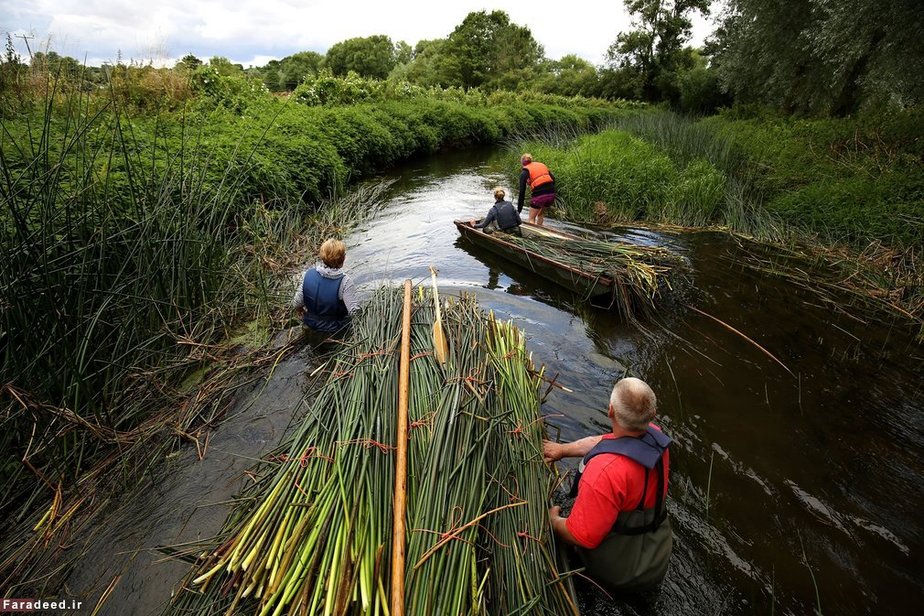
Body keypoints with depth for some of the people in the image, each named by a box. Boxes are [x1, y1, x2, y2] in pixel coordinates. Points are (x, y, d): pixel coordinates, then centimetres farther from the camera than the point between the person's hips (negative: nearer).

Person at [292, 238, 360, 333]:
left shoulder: (308, 274, -16)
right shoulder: (344, 282, -28)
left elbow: (296, 304, -10)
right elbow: (354, 311, -31)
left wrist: (302, 312, 12)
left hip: (311, 323, 5)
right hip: (334, 327, -4)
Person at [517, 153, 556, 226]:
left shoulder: (524, 172, 6)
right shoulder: (542, 165, 21)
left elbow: (522, 192, 0)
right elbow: (553, 179, 12)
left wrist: (519, 209, 2)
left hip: (539, 195, -5)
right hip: (551, 194, 5)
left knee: (531, 219, 12)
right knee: (541, 213, 29)